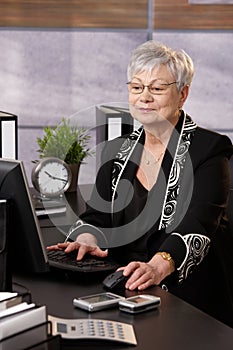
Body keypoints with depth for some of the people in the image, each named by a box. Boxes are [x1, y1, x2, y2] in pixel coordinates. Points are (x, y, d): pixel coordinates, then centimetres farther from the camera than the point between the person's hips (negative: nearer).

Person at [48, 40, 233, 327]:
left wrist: (158, 266, -37)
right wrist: (87, 239, -17)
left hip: (192, 301, -5)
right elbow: (97, 214, 8)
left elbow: (197, 225, -18)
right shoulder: (117, 150, 14)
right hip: (124, 291, 5)